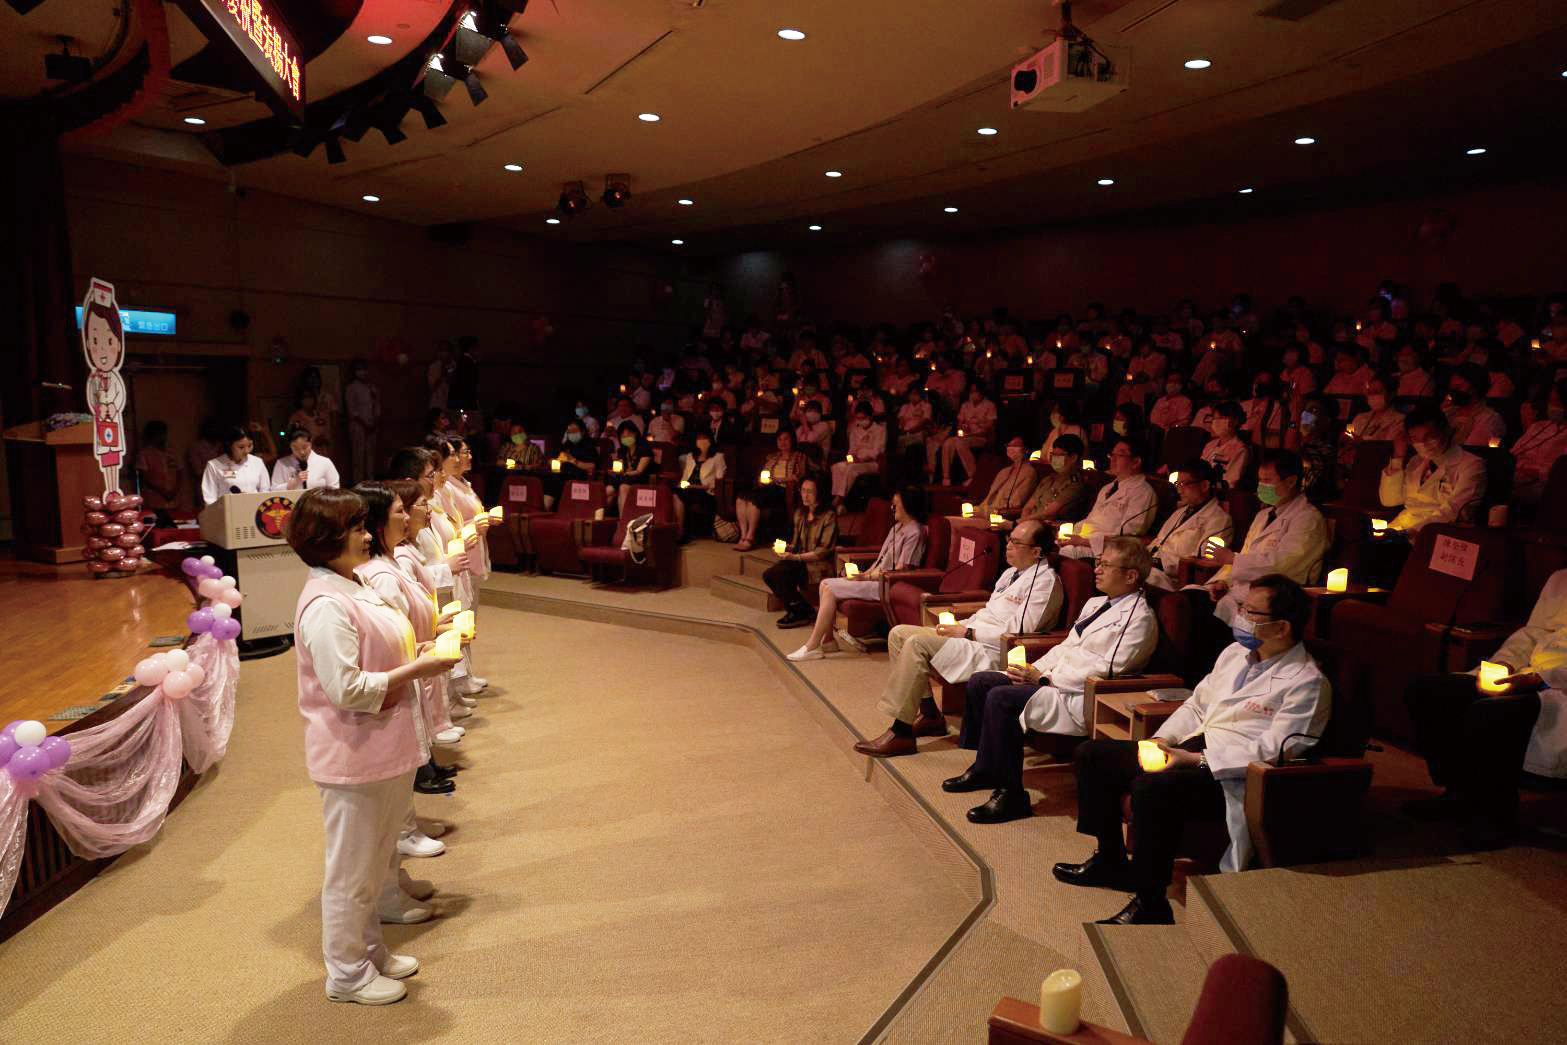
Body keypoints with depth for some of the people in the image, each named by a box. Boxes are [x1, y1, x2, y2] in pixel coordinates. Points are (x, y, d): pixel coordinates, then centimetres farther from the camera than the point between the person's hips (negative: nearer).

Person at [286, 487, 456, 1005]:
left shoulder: (353, 589, 9)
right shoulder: (325, 605, -23)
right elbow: (347, 689, -27)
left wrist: (419, 650, 5)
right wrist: (415, 670, -21)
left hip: (384, 750, 10)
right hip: (353, 758, -10)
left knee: (375, 862, 24)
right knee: (351, 869, 8)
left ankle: (369, 950, 41)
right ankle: (347, 973, 25)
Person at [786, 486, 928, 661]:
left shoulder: (914, 533, -13)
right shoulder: (898, 527, 18)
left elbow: (900, 571, -18)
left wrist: (866, 577, -15)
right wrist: (862, 574, 4)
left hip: (886, 585, -10)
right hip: (876, 578, 10)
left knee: (830, 589, -19)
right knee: (825, 584, -1)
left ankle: (812, 647, -15)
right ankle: (827, 640, 0)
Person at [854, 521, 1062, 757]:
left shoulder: (1045, 581, -9)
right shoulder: (1011, 572, 21)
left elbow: (1017, 631, -17)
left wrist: (968, 633, -15)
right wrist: (959, 625, 6)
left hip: (992, 651, -10)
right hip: (969, 635, 10)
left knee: (917, 643, -27)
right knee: (899, 634, -1)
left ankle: (900, 734, -22)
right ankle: (929, 715, 2)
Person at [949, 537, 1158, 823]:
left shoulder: (1139, 619, -10)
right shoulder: (1095, 603, 20)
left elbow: (1108, 670, -18)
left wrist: (1045, 679, -18)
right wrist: (1033, 671, 3)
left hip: (1080, 699, -10)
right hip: (1051, 680, 10)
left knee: (1001, 697, -26)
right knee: (980, 682, 2)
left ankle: (1010, 795, -16)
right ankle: (985, 768, 13)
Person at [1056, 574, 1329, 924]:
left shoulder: (1306, 682, -10)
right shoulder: (1235, 653, 16)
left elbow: (1272, 750, -18)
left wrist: (1194, 759, -23)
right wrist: (1160, 741, 4)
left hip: (1233, 777, -9)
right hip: (1191, 748, 9)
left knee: (1151, 787, -36)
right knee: (1092, 755, 2)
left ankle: (1151, 905, -21)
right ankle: (1111, 861, 15)